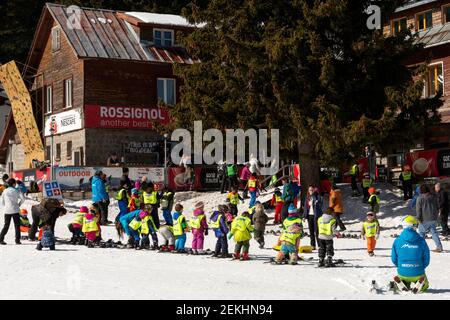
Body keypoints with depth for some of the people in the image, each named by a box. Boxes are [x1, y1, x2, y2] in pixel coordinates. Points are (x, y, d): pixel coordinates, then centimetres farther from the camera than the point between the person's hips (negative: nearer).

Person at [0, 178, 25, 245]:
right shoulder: (16, 191, -2)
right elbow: (23, 198, -7)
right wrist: (19, 205, 7)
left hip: (7, 211, 3)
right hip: (15, 210, -3)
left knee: (6, 225, 10)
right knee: (17, 225, 4)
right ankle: (17, 240, -2)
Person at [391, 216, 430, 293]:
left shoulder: (397, 241, -9)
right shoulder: (421, 241, -10)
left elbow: (394, 259, -1)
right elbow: (426, 259, -3)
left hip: (402, 274, 1)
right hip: (418, 274, -1)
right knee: (425, 286, 30)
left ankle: (400, 285, -3)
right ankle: (418, 284, -7)